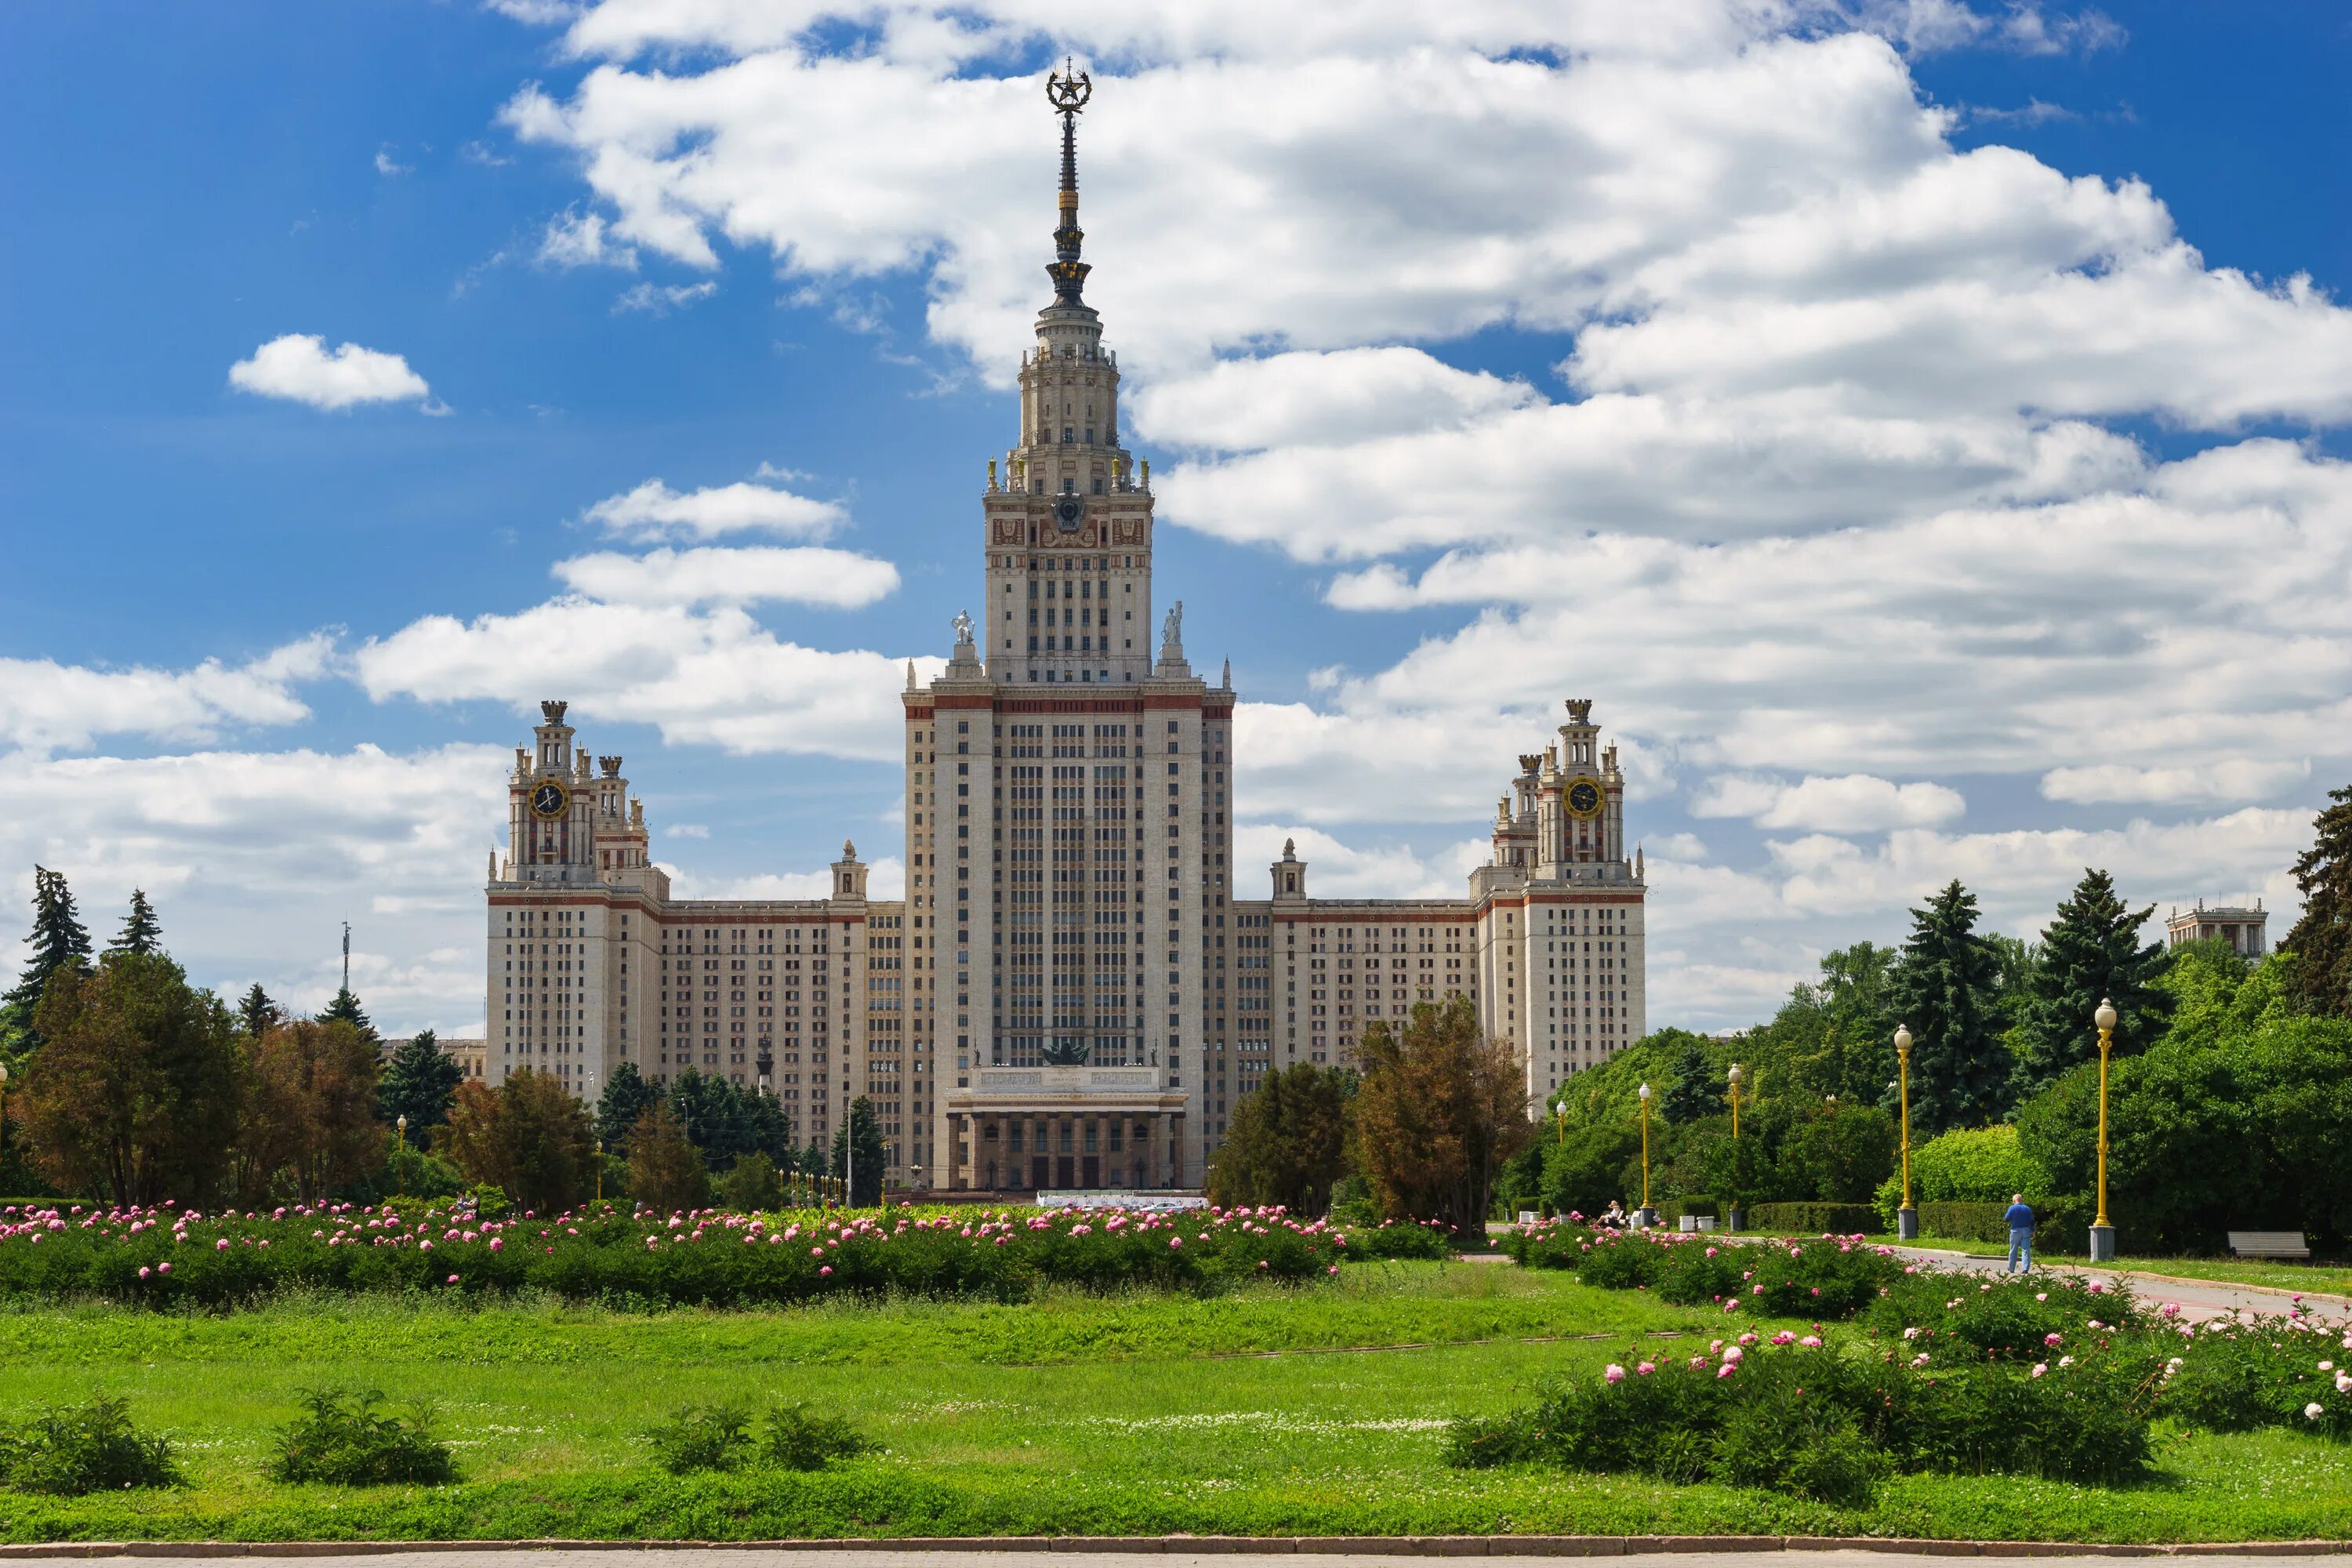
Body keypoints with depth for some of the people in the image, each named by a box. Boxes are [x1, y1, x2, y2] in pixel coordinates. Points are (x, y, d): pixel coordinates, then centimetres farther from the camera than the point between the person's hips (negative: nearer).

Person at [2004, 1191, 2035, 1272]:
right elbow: (2032, 1221, 4)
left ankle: (2011, 1269, 17)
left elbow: (2007, 1218, -5)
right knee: (2026, 1250, -1)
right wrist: (2033, 1231, 11)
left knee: (2013, 1251, 9)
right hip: (2026, 1231, 2)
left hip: (2015, 1231, -2)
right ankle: (2026, 1268, -11)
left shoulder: (2012, 1208, -7)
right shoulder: (2028, 1209, 4)